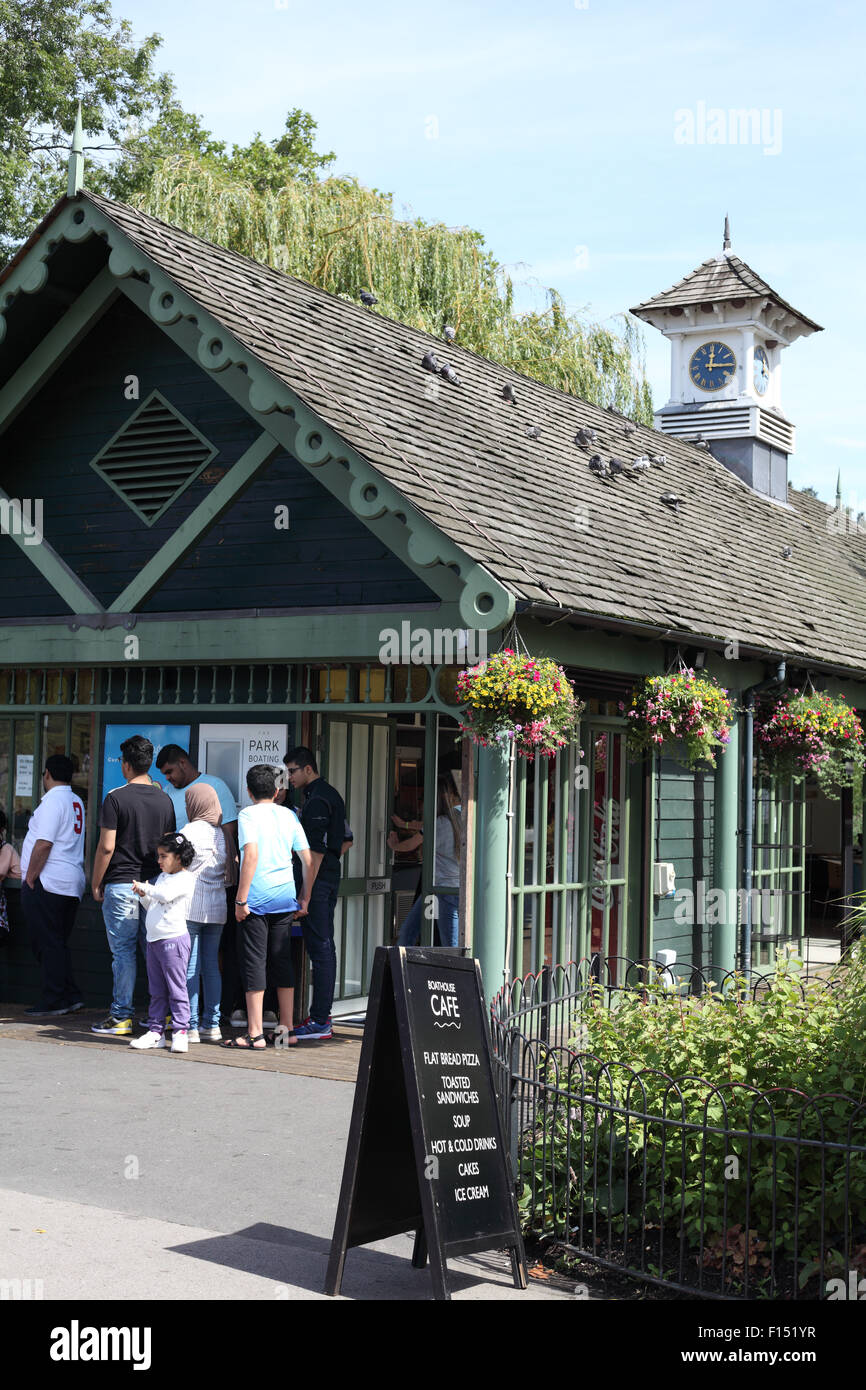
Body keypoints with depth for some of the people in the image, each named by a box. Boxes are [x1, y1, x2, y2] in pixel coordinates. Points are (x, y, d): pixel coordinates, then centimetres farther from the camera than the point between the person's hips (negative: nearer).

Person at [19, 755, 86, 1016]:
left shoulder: (52, 800, -12)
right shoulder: (76, 802, 15)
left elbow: (44, 843, -18)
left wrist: (29, 878, -11)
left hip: (47, 884, -9)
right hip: (73, 883, 9)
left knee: (47, 944, -4)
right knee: (59, 944, 13)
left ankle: (53, 1002, -2)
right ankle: (71, 998, 12)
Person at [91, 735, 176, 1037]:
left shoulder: (116, 798, -9)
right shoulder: (165, 800, 6)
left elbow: (106, 846, -12)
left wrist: (96, 884, -1)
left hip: (121, 884, -5)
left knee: (123, 951, 0)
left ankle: (121, 1017, 4)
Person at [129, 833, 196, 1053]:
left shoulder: (185, 878, -7)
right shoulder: (162, 877, 19)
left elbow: (165, 894, -24)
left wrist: (144, 887, -11)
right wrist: (143, 895, 7)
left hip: (173, 939, -8)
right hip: (154, 940, 9)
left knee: (176, 988, -6)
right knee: (156, 991, 11)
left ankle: (180, 1031, -2)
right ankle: (156, 1031, 15)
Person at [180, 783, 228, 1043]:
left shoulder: (188, 832, -8)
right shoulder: (222, 833, 9)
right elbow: (229, 868, 13)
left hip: (191, 907, -6)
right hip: (218, 907, 6)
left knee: (190, 966, -2)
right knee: (211, 964, 10)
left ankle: (191, 1025, -2)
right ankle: (212, 1024, 11)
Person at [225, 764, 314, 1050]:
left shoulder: (248, 814, -4)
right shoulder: (289, 815, 11)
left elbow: (251, 857, -17)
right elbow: (308, 860, 9)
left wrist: (240, 900, -15)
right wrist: (305, 898, 16)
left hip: (256, 899, -5)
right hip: (285, 899, 5)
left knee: (254, 963, -2)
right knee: (282, 961, 11)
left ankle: (255, 1034, -2)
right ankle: (286, 1030, 14)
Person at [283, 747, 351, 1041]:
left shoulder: (316, 800, -14)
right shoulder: (331, 794, 17)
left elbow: (316, 851, -20)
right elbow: (346, 841, 24)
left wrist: (305, 892, -20)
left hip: (317, 880, -10)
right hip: (330, 877, 10)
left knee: (319, 948, -9)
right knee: (324, 947, 12)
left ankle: (320, 1021, -7)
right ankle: (322, 1016, 17)